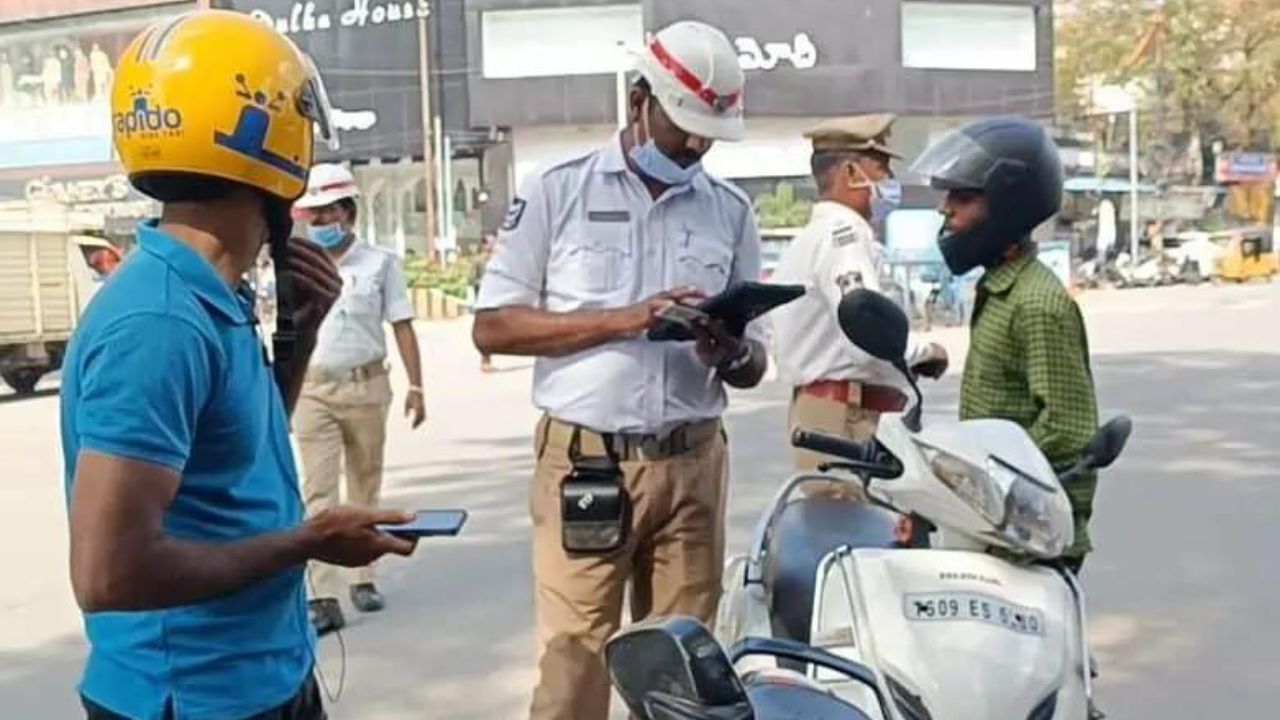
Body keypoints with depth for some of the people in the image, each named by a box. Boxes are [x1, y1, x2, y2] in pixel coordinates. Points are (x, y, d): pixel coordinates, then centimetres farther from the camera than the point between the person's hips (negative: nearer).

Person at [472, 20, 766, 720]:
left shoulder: (731, 211, 10)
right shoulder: (557, 190, 1)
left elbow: (754, 365, 13)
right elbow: (493, 326, -3)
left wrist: (731, 353, -12)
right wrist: (623, 321, -13)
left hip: (692, 464, 3)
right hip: (584, 462, -3)